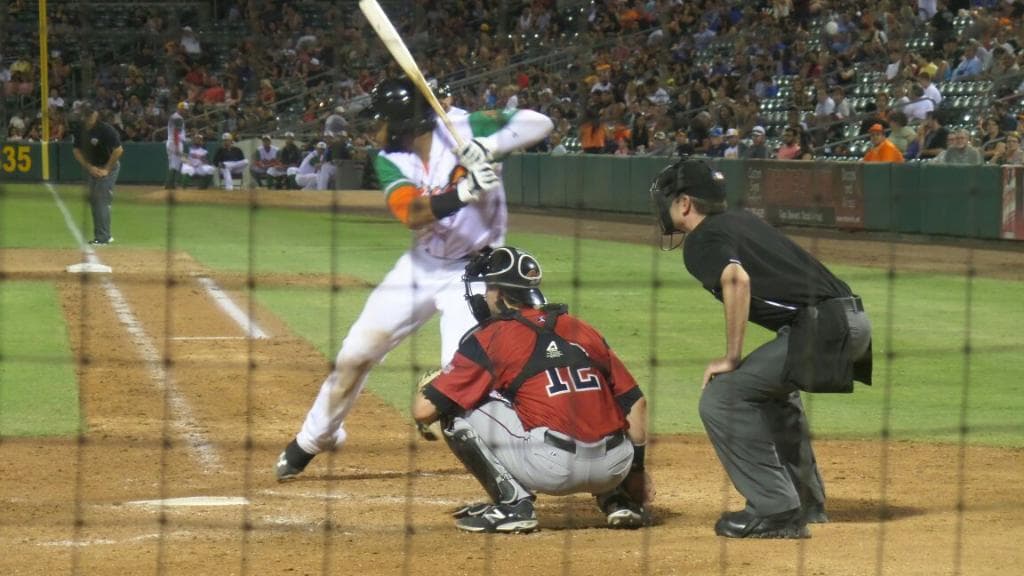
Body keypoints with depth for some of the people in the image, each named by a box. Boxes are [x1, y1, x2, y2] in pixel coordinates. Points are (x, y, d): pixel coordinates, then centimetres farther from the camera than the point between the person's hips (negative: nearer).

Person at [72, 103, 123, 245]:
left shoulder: (106, 130, -21)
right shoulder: (81, 131, -2)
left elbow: (118, 150, -22)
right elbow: (77, 151, 6)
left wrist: (106, 169, -18)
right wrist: (90, 168, -5)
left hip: (108, 168, -7)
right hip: (91, 168, 7)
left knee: (101, 201, -12)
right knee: (93, 201, 9)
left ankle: (103, 237, -9)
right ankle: (102, 235, 20)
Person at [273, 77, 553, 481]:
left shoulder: (464, 130, -18)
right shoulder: (390, 161, -9)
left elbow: (539, 123, -20)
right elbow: (412, 213, -28)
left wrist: (489, 146, -35)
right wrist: (464, 192, -44)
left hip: (472, 269, -5)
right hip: (422, 263, 5)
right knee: (355, 353, 10)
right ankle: (314, 440, 31)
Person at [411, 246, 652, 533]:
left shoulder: (491, 337, 3)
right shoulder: (581, 329, 18)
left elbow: (424, 410, 0)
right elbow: (635, 402, 17)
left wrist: (427, 384, 24)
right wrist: (637, 468, 26)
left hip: (552, 469, -6)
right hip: (614, 468, 6)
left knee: (456, 410, 6)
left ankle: (512, 502, 0)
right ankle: (616, 497, 20)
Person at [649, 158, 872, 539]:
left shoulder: (700, 240, -2)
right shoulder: (743, 220, 25)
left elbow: (737, 279, -21)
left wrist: (731, 358, -15)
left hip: (821, 326, -9)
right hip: (854, 321, 9)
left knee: (720, 398, -6)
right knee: (773, 388, 33)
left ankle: (776, 511, -8)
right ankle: (806, 502, 38)